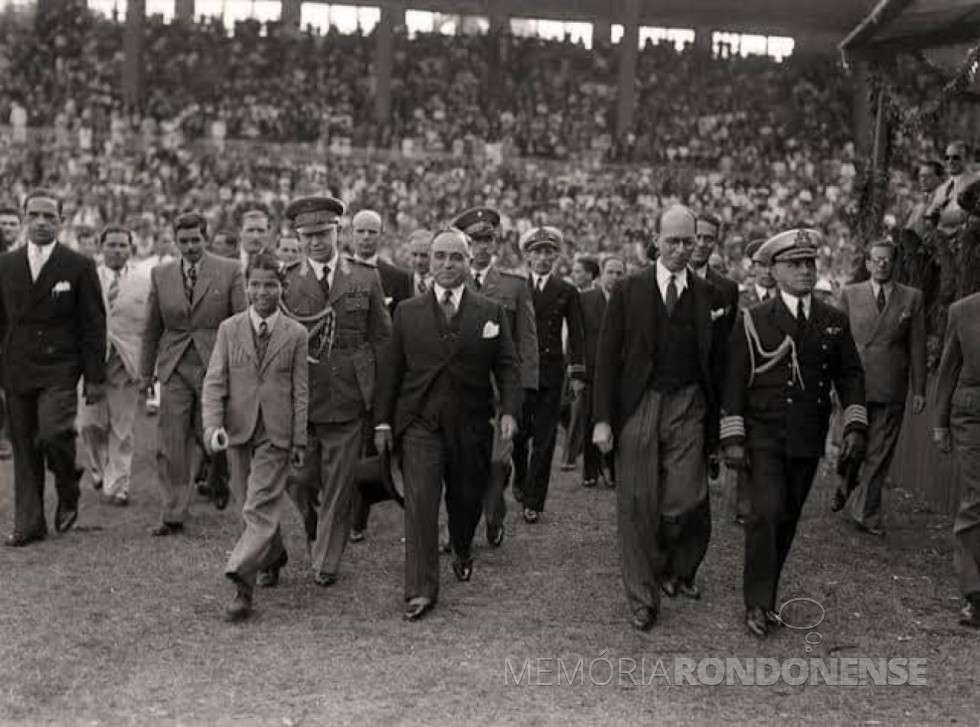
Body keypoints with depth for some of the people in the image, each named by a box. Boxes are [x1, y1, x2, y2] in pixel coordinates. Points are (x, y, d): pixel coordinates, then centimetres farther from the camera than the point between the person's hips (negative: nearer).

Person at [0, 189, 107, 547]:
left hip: (59, 371, -3)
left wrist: (95, 378, -4)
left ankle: (68, 494, 8)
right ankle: (29, 523, 15)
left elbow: (93, 325, -1)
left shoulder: (79, 266, -1)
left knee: (53, 434, -20)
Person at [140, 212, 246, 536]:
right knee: (171, 445, 0)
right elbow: (152, 327, 14)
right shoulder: (161, 274, 9)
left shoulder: (229, 271, 0)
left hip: (215, 365, -2)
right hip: (174, 368, 3)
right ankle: (173, 515, 7)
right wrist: (146, 372, 13)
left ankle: (219, 477, 31)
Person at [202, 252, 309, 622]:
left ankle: (242, 584, -15)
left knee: (259, 509, -11)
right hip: (239, 429, 3)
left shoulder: (295, 334, 0)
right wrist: (213, 425, -14)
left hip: (276, 434, -3)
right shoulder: (229, 329, 4)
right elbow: (214, 382, 0)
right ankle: (273, 554, 40)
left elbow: (300, 391, 2)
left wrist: (300, 441, 0)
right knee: (251, 506, 15)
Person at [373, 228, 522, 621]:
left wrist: (509, 411, -12)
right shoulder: (407, 312, 6)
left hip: (471, 425, 1)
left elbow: (508, 367, 2)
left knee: (467, 499, 13)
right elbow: (391, 369, 9)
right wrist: (383, 420, 6)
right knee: (420, 501, -11)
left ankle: (463, 552, 44)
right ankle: (420, 590, -9)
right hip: (419, 422, -1)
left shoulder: (491, 312, 4)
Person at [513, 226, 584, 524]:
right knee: (518, 432, 0)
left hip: (551, 372, 0)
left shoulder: (567, 292, 7)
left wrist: (577, 373, -2)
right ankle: (520, 480, 28)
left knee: (544, 439, 0)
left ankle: (533, 501, 6)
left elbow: (575, 335, 6)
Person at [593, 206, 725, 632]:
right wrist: (603, 419, -5)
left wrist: (717, 423, 2)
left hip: (688, 409, 0)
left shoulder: (709, 297, 6)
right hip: (637, 407, 0)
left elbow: (717, 362, 6)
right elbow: (607, 357, 2)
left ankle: (677, 571, 23)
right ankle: (643, 599, 15)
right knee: (637, 507, 2)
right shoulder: (628, 292, 3)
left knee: (685, 501, -8)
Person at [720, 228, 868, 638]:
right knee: (766, 513, -14)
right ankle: (758, 604, -4)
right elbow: (734, 382, -3)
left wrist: (855, 426, -2)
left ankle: (764, 594, 22)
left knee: (787, 520, 8)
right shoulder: (754, 321, -2)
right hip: (763, 437, -3)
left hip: (808, 440, 3)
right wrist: (733, 438, -8)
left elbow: (850, 375, 11)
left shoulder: (835, 322, 7)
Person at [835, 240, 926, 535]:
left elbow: (917, 347, 6)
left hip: (891, 389, 0)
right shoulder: (850, 295, 8)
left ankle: (862, 512, 9)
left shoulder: (912, 298, 7)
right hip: (856, 386, 0)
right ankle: (849, 487, 30)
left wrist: (919, 390, 3)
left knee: (879, 453, 1)